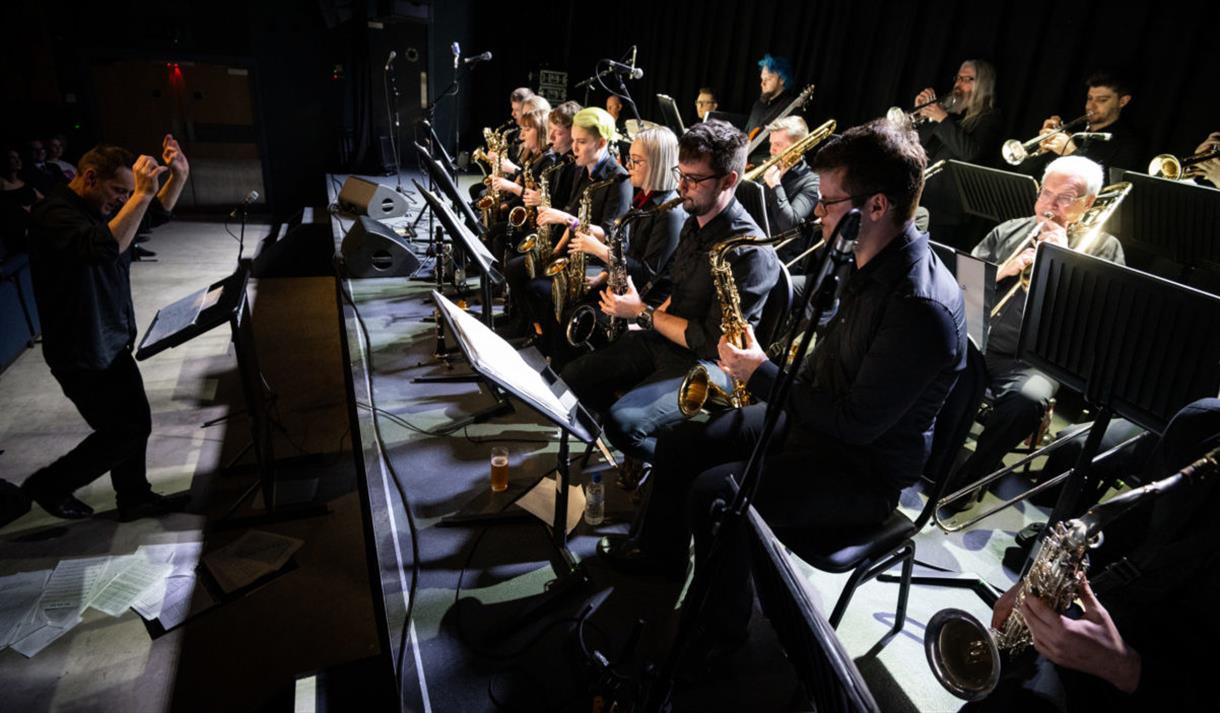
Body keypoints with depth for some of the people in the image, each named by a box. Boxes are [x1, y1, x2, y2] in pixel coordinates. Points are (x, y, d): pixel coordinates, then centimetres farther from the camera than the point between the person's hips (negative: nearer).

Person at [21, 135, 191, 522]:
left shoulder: (100, 205, 4)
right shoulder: (54, 214, -24)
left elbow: (158, 212, 14)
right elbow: (105, 248, -44)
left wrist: (178, 176, -4)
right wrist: (140, 195, -42)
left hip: (111, 342, 9)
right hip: (81, 354, -9)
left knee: (136, 422, 15)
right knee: (124, 432, 0)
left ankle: (134, 498, 32)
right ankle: (48, 485, 22)